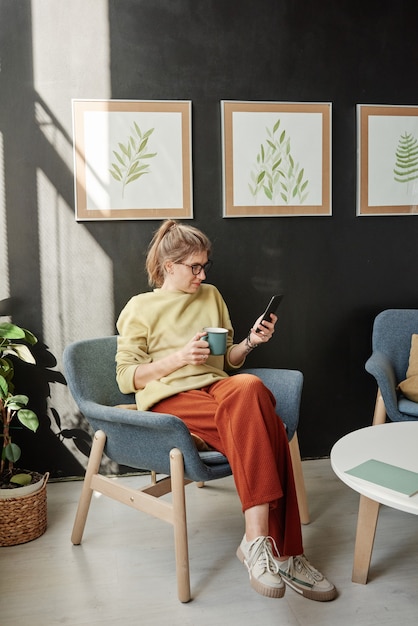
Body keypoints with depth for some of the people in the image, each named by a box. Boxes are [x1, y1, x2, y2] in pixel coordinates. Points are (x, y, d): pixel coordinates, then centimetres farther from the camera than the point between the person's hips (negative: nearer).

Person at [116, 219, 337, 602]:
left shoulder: (211, 296, 21)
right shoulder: (141, 308, 7)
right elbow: (127, 378, 1)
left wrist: (251, 342, 5)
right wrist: (179, 357, -11)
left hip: (216, 387, 4)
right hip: (170, 399, -4)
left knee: (248, 386, -35)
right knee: (261, 420, -33)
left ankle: (259, 540, -34)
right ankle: (282, 554, -30)